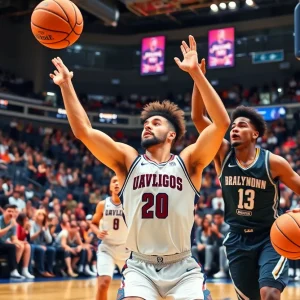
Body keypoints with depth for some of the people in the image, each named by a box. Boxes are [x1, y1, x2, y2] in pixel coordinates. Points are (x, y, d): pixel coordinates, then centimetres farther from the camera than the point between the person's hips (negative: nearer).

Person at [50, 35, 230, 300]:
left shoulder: (188, 162, -3)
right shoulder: (128, 161, 1)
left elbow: (222, 123, -16)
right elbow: (83, 131, -6)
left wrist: (196, 73, -21)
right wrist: (66, 85, -11)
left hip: (182, 266, 0)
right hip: (140, 266, 1)